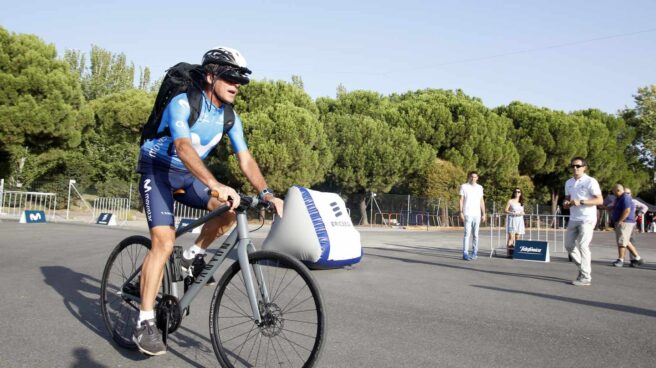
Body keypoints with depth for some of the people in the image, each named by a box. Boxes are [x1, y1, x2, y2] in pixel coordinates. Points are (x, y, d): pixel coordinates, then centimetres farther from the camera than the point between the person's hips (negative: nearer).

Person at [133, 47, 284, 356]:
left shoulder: (230, 118, -4)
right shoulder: (182, 103, -24)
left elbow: (245, 160, -8)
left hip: (187, 175, 6)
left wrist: (266, 193, -24)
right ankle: (144, 323, -12)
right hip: (158, 171, -6)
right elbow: (183, 147, -40)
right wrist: (216, 185, -54)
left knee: (230, 207, -20)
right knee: (164, 242, -20)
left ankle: (195, 255, 4)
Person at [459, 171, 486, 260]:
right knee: (467, 234, -7)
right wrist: (461, 212, -9)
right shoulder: (464, 187, 2)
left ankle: (474, 252, 14)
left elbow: (482, 201, 15)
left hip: (477, 214, 4)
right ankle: (465, 254, -7)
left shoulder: (480, 187, 13)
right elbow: (461, 200, -1)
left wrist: (483, 214, 9)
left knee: (475, 234, 7)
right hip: (467, 214, -4)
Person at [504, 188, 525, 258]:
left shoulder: (521, 202, 16)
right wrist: (512, 213, -16)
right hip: (512, 220, -5)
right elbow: (506, 210, -1)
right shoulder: (510, 201, 2)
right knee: (511, 236, -12)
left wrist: (522, 213, -1)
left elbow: (523, 211, 22)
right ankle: (509, 253, -13)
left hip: (519, 220, 5)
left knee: (518, 237, 1)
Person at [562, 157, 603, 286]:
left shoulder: (590, 181, -8)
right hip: (573, 219, 7)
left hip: (587, 219, -7)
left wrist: (581, 202, -23)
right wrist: (566, 203, -1)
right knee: (569, 245, 8)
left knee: (583, 246, -10)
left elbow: (600, 200, -12)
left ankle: (585, 277, -4)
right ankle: (583, 267, 26)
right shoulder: (568, 183, 13)